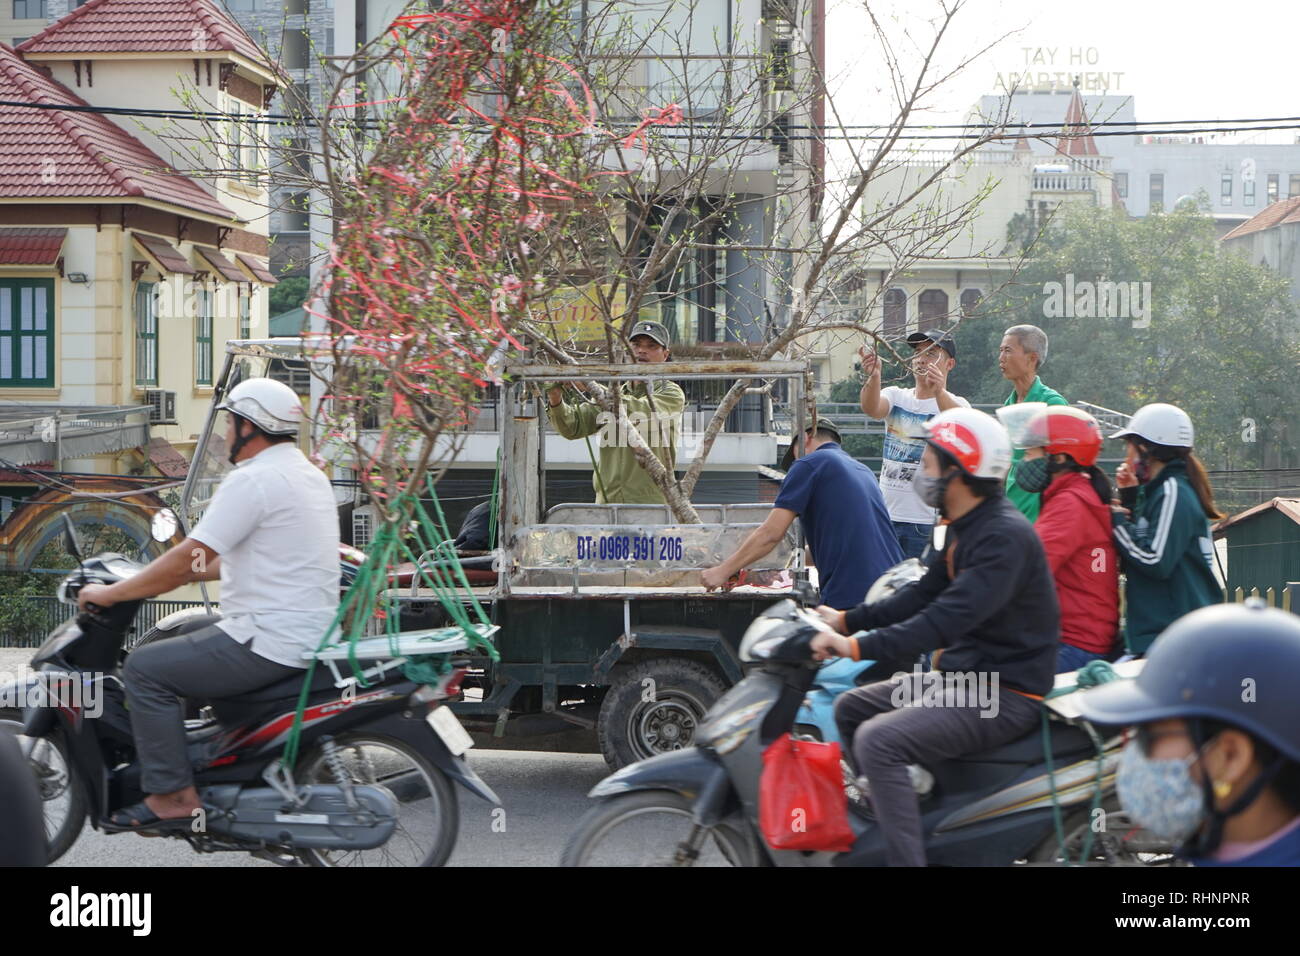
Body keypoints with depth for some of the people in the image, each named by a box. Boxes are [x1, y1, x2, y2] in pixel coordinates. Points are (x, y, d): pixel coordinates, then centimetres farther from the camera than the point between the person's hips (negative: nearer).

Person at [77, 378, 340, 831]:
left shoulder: (252, 480, -16)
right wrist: (184, 572, 23)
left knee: (145, 669, -5)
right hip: (308, 634, 10)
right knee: (185, 638, 28)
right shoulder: (308, 474, 15)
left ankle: (172, 796, -6)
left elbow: (188, 558, -18)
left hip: (268, 644, -10)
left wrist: (111, 593, -8)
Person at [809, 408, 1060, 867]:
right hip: (962, 674, 11)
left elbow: (948, 618, -31)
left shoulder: (1005, 536, -22)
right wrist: (846, 619, 13)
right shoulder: (966, 528, 11)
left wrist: (857, 647, -32)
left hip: (1003, 693, -11)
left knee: (878, 742, -25)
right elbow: (924, 595, 19)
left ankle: (905, 854, -23)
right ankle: (886, 821, 25)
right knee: (850, 709, 15)